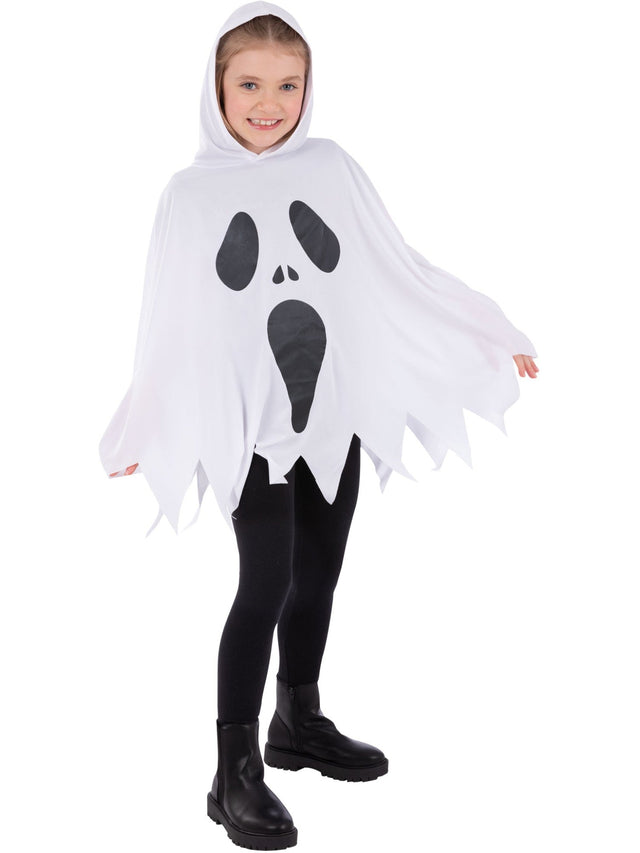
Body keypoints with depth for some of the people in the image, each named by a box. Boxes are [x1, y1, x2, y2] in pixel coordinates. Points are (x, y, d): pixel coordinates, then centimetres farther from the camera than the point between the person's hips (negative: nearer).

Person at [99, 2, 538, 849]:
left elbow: (402, 276, 4)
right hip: (250, 426, -3)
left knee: (317, 580, 14)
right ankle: (237, 771, 3)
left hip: (337, 416, 3)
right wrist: (137, 438, 6)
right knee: (266, 585, -9)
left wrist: (492, 335, 5)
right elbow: (171, 328, 2)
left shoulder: (332, 167, 1)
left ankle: (300, 723, 34)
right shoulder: (191, 193, -3)